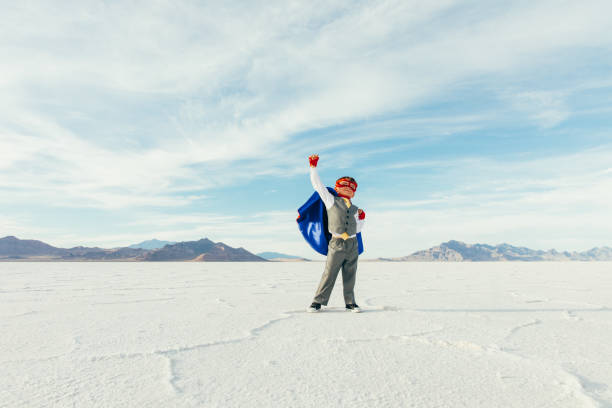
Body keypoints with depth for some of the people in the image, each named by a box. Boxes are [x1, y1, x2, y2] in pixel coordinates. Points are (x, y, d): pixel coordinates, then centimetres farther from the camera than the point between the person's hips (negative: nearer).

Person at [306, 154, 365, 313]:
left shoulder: (354, 209, 16)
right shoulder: (331, 201, 6)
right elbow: (317, 185, 1)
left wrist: (362, 218, 6)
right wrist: (313, 166, 0)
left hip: (352, 244, 4)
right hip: (337, 244, -4)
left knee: (350, 275, 9)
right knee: (329, 273, -4)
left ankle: (350, 302, 20)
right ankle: (318, 301, 7)